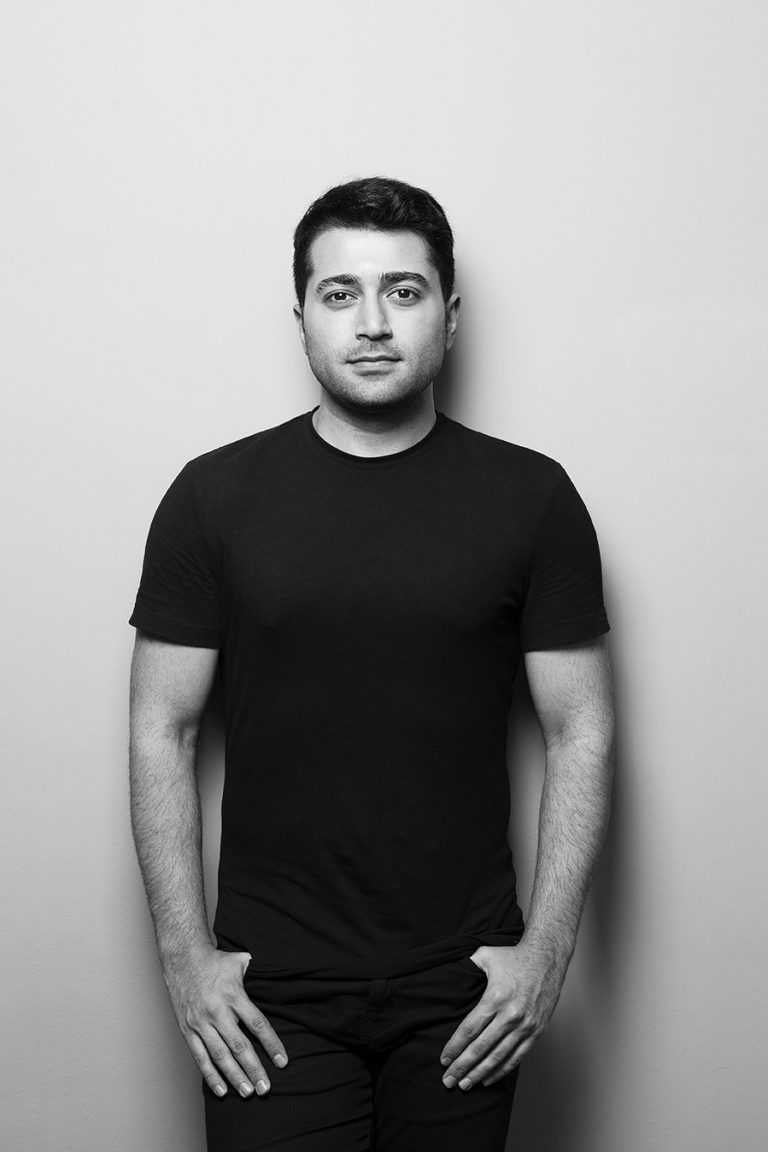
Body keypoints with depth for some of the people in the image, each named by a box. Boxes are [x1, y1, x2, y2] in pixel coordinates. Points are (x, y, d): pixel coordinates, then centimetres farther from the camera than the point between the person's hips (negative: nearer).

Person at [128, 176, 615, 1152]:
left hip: (465, 993, 1)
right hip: (270, 993, 0)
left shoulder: (532, 497, -1)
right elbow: (161, 733, 0)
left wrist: (547, 946, -4)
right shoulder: (214, 496, -2)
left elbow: (581, 730, 1)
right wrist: (185, 955, -4)